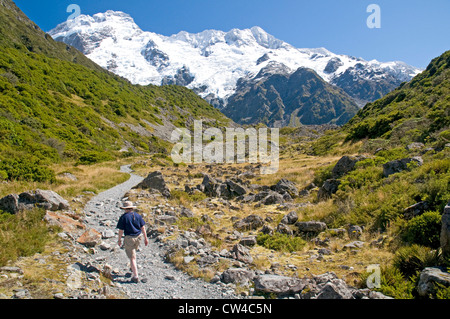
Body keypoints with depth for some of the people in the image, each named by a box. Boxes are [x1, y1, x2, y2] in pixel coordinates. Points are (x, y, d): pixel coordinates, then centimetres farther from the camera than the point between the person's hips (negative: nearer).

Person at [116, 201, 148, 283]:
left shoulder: (123, 217, -8)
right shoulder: (138, 215, 4)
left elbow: (121, 230, -7)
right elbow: (143, 228, 4)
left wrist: (119, 240, 6)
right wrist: (145, 238, 10)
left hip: (129, 238, -5)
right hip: (138, 237, 5)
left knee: (132, 257, 0)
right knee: (134, 251, 31)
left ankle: (136, 276, -1)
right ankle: (134, 267, 41)